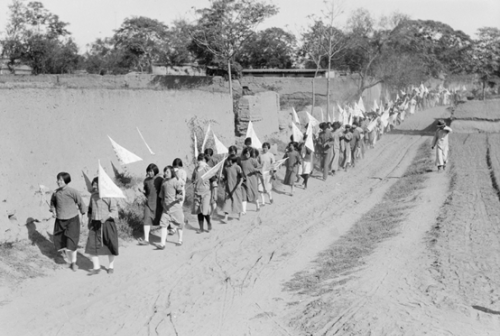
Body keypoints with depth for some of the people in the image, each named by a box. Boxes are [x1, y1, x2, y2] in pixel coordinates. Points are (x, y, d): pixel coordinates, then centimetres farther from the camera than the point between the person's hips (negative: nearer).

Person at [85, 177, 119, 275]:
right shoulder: (93, 196, 7)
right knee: (91, 246, -3)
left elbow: (114, 211, -15)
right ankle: (96, 267, 10)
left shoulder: (109, 196, -11)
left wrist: (107, 216, -32)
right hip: (95, 224, 5)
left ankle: (111, 266, 29)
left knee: (110, 246, 9)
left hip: (107, 224, -4)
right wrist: (89, 221, 20)